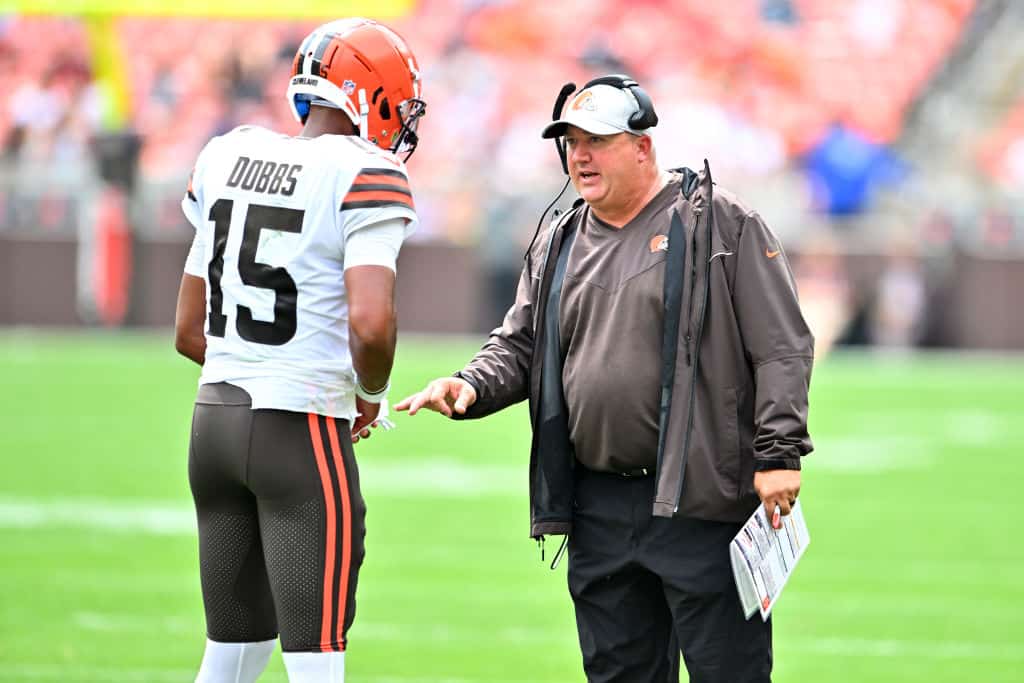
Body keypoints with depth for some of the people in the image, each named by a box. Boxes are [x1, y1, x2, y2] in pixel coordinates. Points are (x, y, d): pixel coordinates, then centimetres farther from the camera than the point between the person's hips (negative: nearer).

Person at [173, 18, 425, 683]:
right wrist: (372, 395, -4)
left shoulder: (230, 158, 10)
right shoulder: (367, 177, -11)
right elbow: (369, 321, -24)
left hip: (215, 420, 7)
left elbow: (190, 333, 14)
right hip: (304, 430, -7)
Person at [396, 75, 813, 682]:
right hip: (597, 512, 6)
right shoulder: (559, 246, 16)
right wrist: (472, 388, -2)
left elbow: (782, 346, -6)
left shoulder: (722, 224, -2)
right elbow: (518, 347, 20)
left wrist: (778, 453, -13)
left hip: (699, 501, -6)